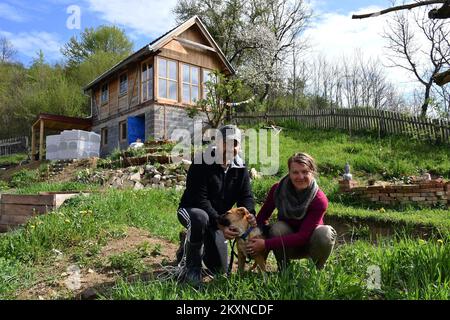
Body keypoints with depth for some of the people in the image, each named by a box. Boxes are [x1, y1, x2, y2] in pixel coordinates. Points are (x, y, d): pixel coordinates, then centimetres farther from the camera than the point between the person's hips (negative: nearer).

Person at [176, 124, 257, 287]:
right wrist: (219, 224, -39)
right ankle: (190, 267, -19)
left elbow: (246, 196, -9)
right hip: (191, 210, -5)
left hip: (217, 218, 5)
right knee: (201, 218, -43)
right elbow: (199, 199, -28)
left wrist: (250, 214, -32)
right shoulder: (202, 163, -22)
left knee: (220, 270, 7)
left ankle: (190, 245, 34)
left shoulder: (240, 168, -5)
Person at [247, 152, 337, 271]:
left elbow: (303, 236, -30)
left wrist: (266, 244, -35)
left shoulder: (319, 200, -25)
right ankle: (283, 270, -6)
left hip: (309, 243, -1)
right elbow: (262, 216, -7)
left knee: (326, 233, -32)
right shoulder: (278, 189, -17)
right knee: (278, 228, -31)